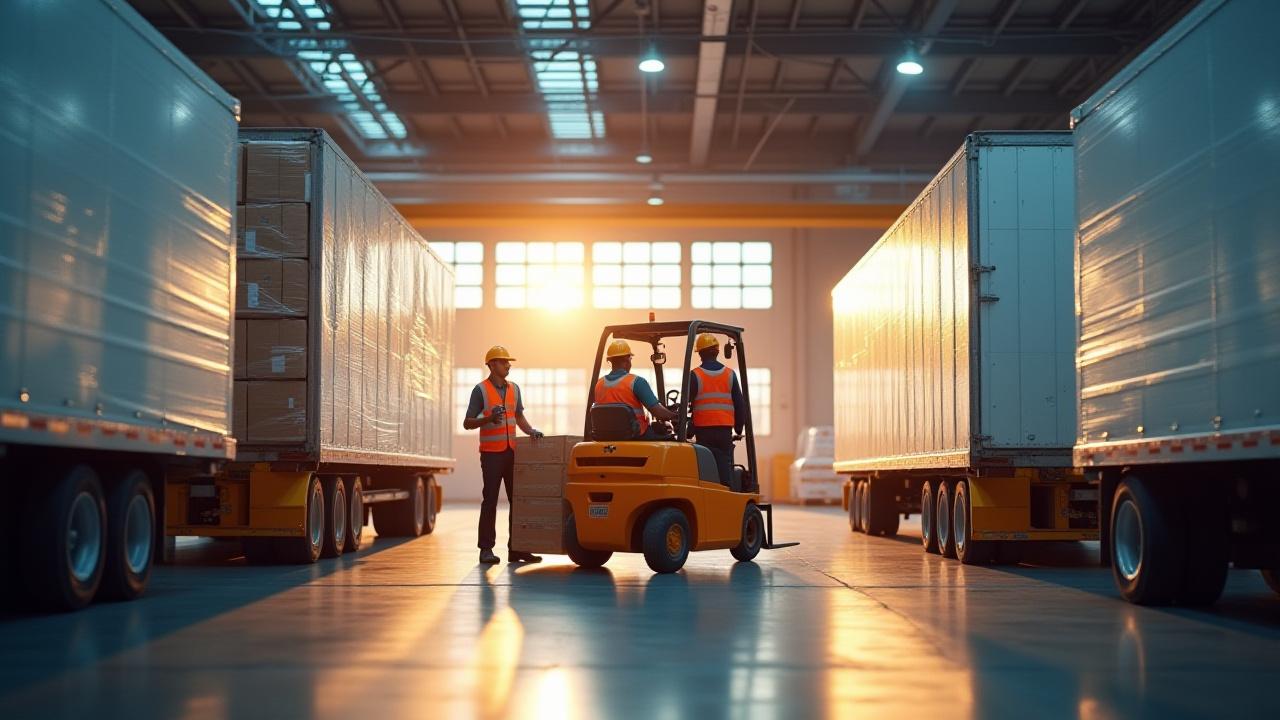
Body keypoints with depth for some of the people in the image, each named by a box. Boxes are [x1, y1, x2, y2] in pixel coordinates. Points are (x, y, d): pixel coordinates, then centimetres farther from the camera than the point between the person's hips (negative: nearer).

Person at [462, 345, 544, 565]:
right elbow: (467, 423, -3)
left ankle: (516, 548, 9)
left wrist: (531, 431, 0)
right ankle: (486, 549, 1)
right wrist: (489, 419, -20)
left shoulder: (514, 389, 14)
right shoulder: (481, 390, -2)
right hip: (491, 453, -5)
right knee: (490, 500, -3)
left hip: (512, 452, 5)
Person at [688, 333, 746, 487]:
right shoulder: (730, 374, 6)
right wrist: (739, 428, 17)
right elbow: (740, 404, 7)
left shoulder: (695, 375, -2)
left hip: (703, 430, -2)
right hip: (725, 430, 2)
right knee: (725, 468, 5)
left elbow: (685, 404, -2)